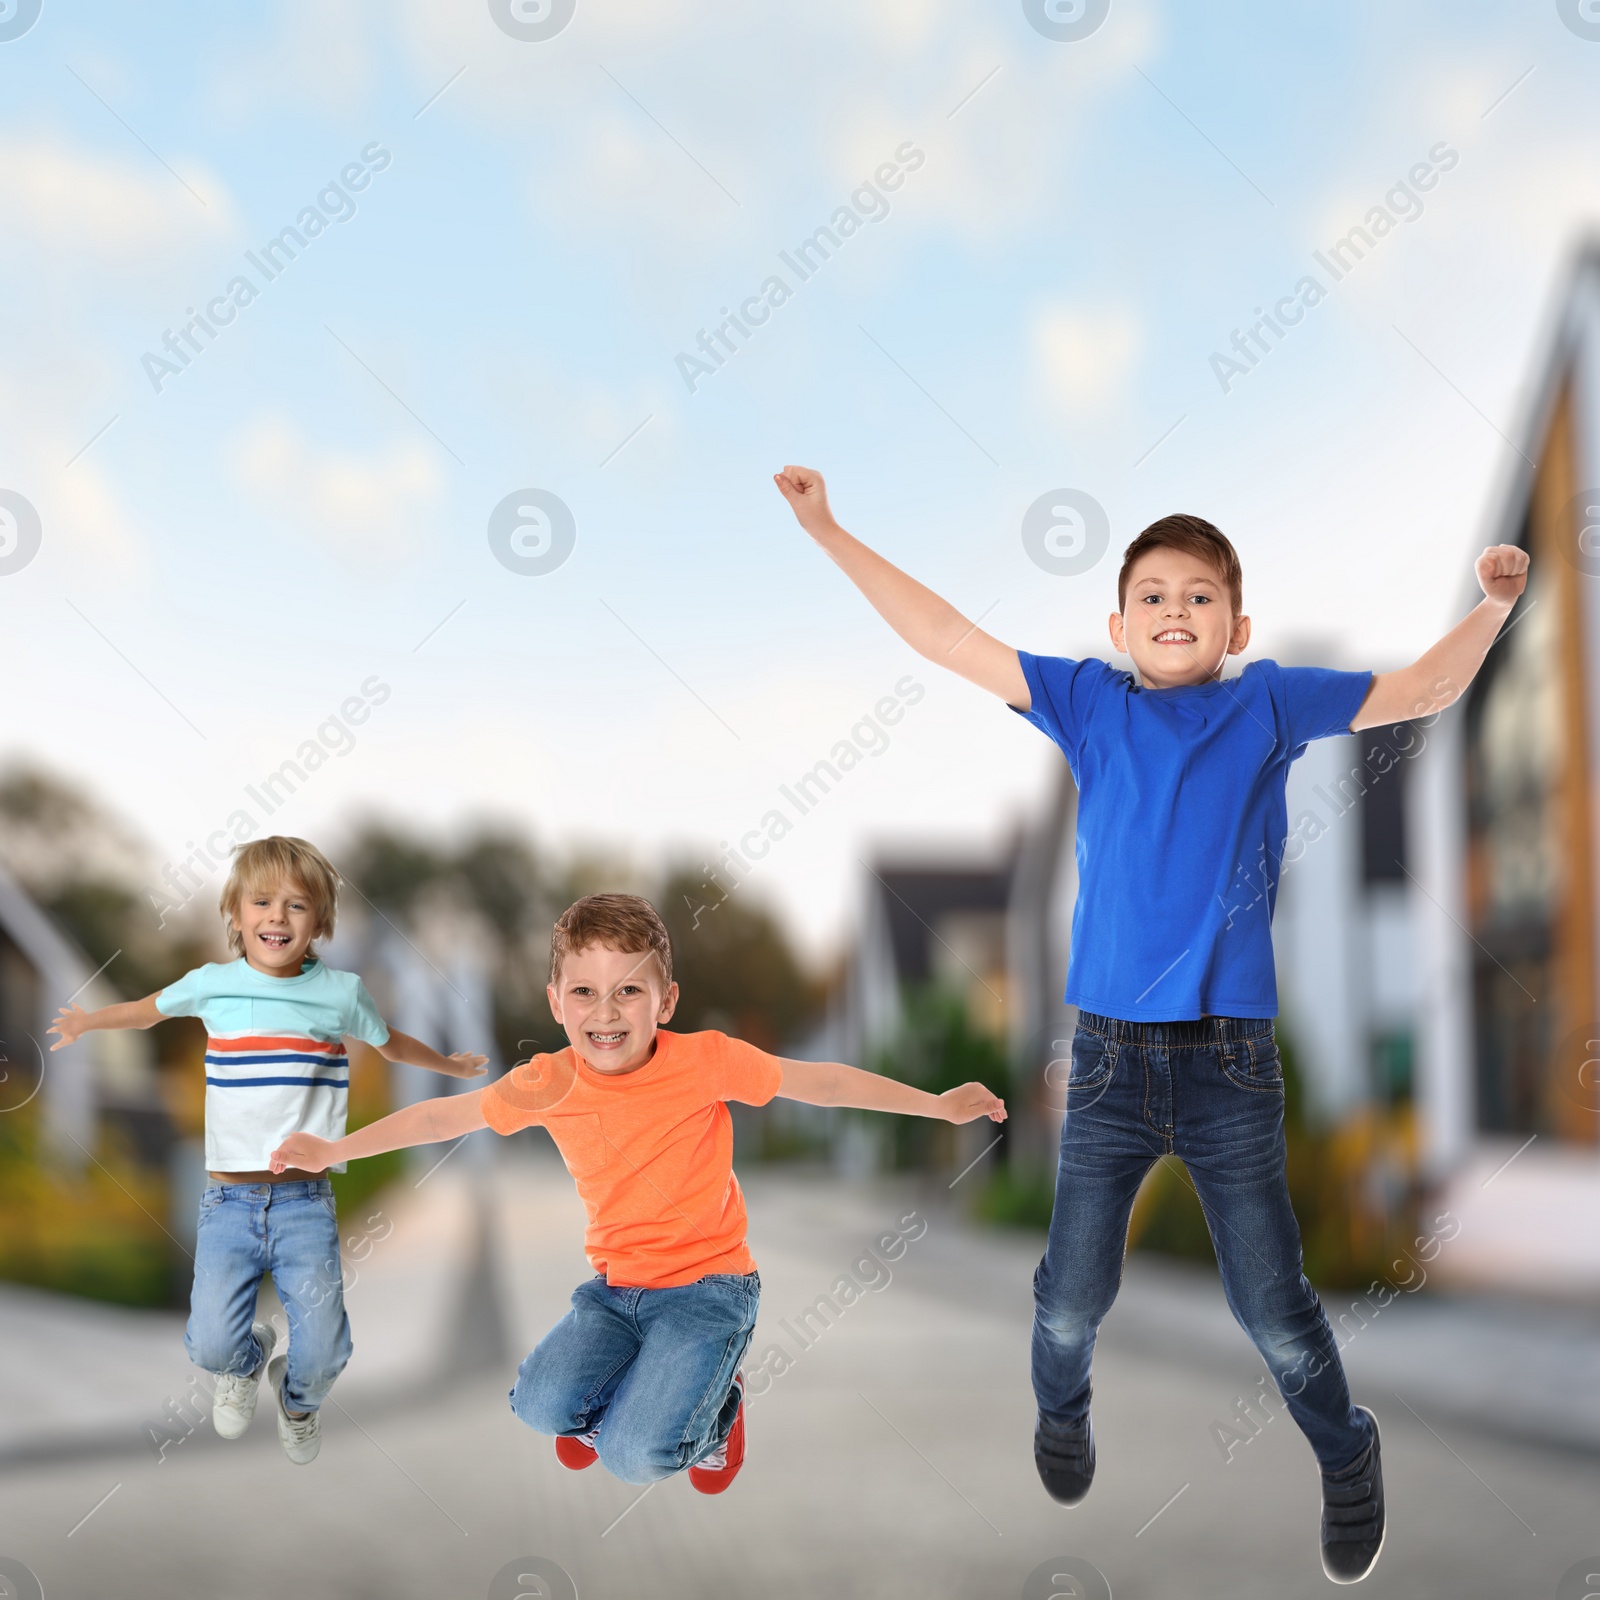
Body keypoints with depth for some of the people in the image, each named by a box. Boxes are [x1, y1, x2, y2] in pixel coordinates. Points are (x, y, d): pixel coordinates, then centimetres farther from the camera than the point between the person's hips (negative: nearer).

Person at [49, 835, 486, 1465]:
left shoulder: (342, 992, 2)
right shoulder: (213, 985, 2)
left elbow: (388, 1041, 25)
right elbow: (148, 1009, 25)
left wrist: (450, 1066, 39)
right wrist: (86, 1020, 38)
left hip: (305, 1201, 0)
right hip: (228, 1201, 0)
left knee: (321, 1353, -9)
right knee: (211, 1345, -13)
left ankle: (299, 1395, 31)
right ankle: (246, 1359, 27)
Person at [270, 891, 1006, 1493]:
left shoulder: (704, 1061, -15)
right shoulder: (549, 1084, -7)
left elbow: (820, 1081, -7)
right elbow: (441, 1115, 6)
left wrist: (939, 1105, -5)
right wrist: (331, 1151, 9)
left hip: (707, 1284, -4)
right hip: (614, 1286, 4)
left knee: (635, 1456, -22)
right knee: (541, 1406, -22)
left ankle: (713, 1404, 14)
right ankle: (628, 1395, 14)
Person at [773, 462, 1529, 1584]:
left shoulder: (1268, 704, 5)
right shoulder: (1090, 704, 5)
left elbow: (1423, 689, 9)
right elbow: (945, 638, 5)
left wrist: (1495, 602, -7)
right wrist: (828, 532, 3)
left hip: (1231, 1059, -1)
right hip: (1111, 1052, 1)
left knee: (1274, 1306, 4)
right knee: (1074, 1295, 9)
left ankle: (1348, 1462, 31)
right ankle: (1061, 1413, 42)